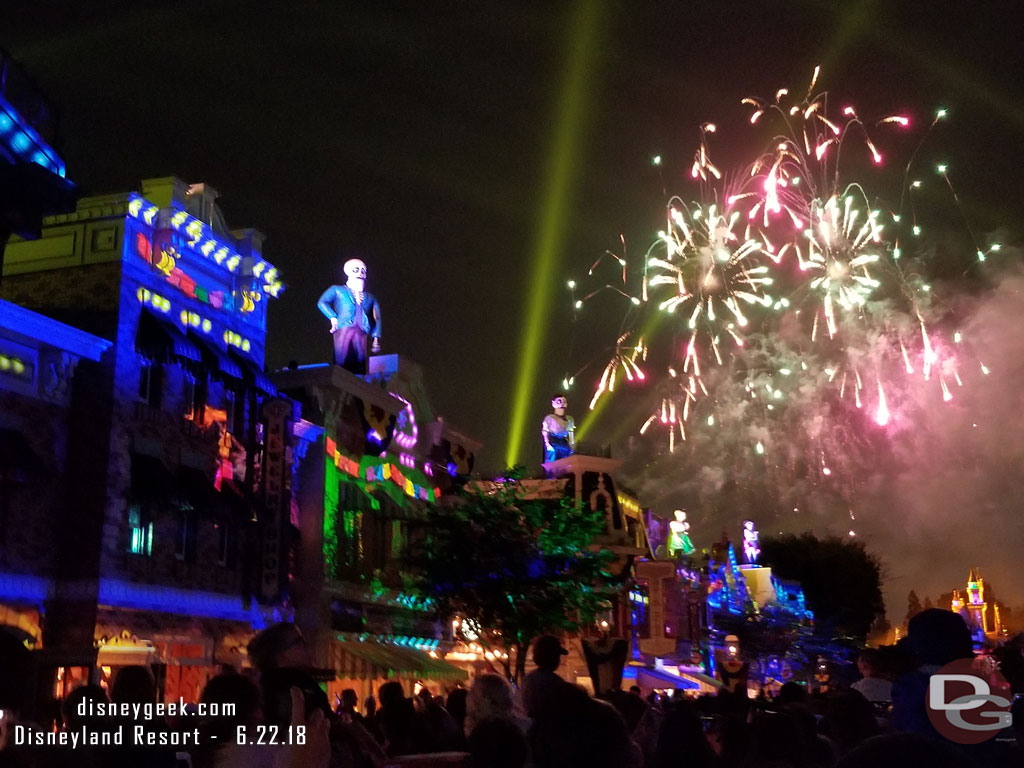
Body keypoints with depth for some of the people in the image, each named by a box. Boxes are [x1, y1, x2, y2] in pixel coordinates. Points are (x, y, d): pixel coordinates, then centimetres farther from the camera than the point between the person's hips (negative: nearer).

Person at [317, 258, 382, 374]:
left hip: (361, 333, 3)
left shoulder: (370, 298, 27)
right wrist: (333, 318, -7)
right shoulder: (337, 290, 20)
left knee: (360, 366, -8)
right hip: (343, 329, -2)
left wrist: (376, 339, 5)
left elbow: (376, 319, 19)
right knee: (341, 364, -14)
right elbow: (322, 302, 7)